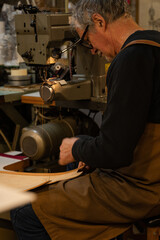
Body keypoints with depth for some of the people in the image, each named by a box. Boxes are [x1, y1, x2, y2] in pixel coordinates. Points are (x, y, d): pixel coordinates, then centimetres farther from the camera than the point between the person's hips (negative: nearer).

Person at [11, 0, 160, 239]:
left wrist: (78, 149, -5)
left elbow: (114, 152, -25)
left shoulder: (131, 58, -22)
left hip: (138, 186, -10)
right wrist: (92, 152, 16)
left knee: (24, 215, -4)